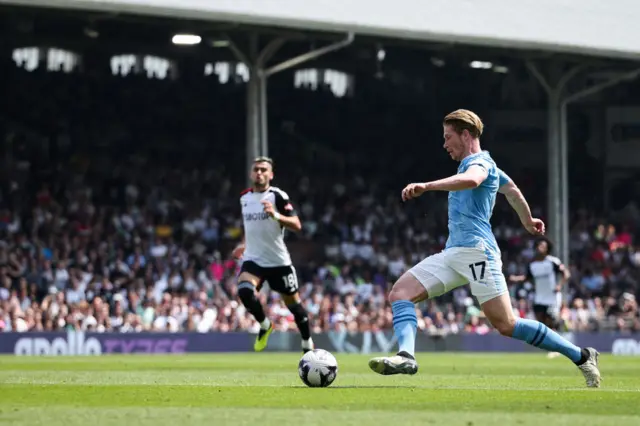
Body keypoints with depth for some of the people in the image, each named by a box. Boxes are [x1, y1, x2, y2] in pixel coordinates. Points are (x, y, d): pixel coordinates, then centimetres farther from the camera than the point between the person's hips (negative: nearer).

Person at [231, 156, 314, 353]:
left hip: (279, 261, -3)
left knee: (293, 303, 5)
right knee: (244, 290, -26)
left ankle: (308, 344, 26)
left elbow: (296, 225, -18)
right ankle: (264, 325, 0)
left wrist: (275, 215, -32)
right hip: (253, 259, 3)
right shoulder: (245, 197, 8)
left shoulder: (278, 196, -9)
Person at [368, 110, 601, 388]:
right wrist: (528, 222, 58)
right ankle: (406, 356, -29)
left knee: (507, 326, -13)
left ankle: (582, 357, -2)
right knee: (400, 292, -9)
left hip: (475, 250, -10)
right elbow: (513, 191, 40)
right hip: (452, 253, 10)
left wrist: (426, 186, -39)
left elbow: (471, 180, -30)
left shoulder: (480, 161, -5)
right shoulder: (482, 164, 25)